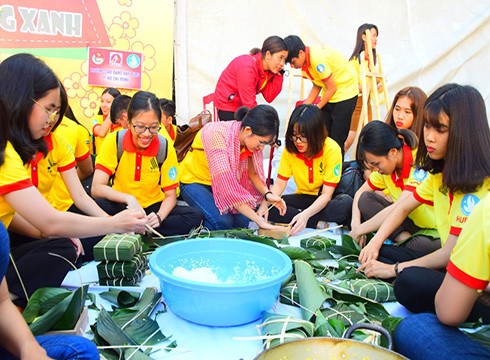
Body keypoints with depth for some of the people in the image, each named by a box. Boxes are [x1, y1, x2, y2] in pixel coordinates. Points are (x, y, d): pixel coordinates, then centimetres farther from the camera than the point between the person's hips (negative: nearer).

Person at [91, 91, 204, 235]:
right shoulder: (114, 141, -12)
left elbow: (170, 195, -2)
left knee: (195, 216, -25)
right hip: (120, 206, -2)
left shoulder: (166, 149, -8)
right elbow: (96, 188, -17)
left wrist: (159, 217, -23)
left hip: (152, 208, 2)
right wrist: (128, 198, -34)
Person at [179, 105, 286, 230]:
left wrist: (267, 193, -22)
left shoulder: (252, 139, -14)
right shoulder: (217, 134, -33)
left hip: (221, 184, 5)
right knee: (223, 222, -26)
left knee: (242, 221, -15)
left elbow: (253, 173, 0)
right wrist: (259, 220, -39)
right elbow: (226, 185, -39)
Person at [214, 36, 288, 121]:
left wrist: (279, 76, -17)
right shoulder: (247, 67, -27)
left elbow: (269, 97, -8)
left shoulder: (270, 68, -4)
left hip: (244, 106, 8)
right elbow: (249, 104, -27)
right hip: (228, 105, -8)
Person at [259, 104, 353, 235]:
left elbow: (326, 194, -24)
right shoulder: (290, 150, -10)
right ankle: (320, 224, -22)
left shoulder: (332, 150, -22)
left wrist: (305, 215, -40)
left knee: (347, 204, -37)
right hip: (304, 197, 4)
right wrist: (265, 203, -30)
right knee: (269, 208, -23)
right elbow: (279, 184, -9)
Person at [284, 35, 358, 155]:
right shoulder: (305, 61, -3)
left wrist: (317, 108, -9)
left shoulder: (318, 59, -28)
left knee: (336, 140, -6)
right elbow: (317, 86, 6)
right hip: (329, 95, 8)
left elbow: (332, 88, -21)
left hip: (345, 92, -8)